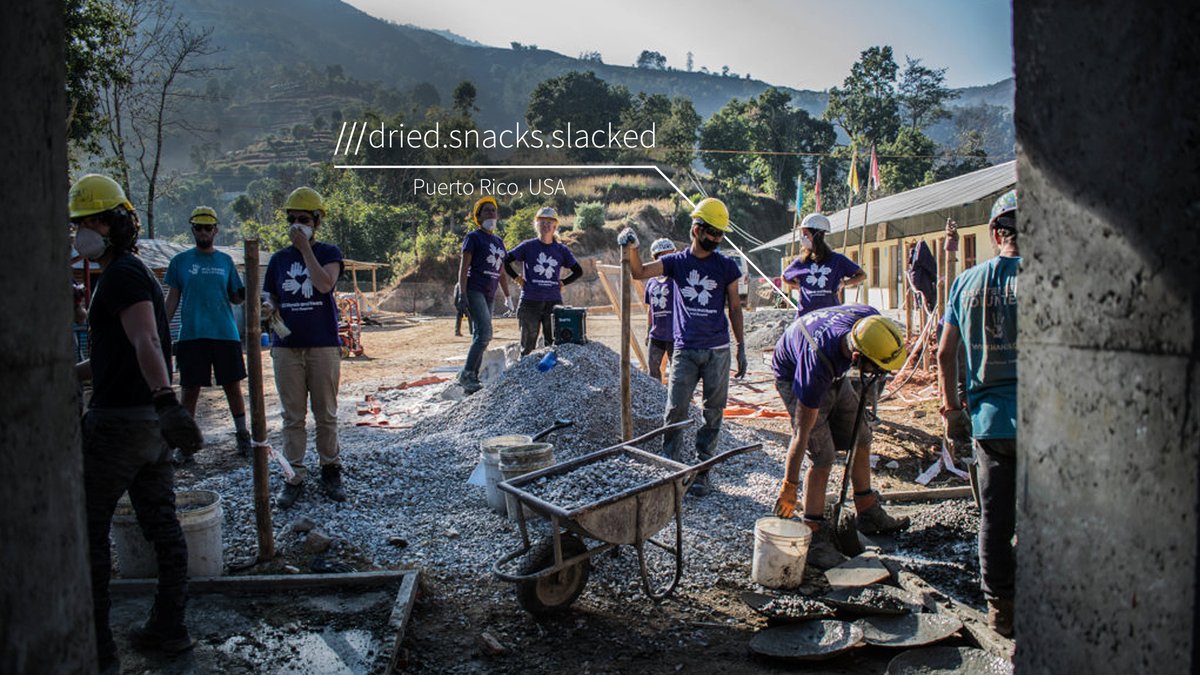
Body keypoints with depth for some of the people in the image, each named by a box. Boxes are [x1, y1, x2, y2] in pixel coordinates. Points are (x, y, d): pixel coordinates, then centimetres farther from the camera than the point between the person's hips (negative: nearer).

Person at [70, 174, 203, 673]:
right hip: (152, 422, 10)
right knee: (161, 524, 13)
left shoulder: (121, 274, -13)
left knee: (88, 532, 0)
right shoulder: (134, 272, 19)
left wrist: (166, 400, -41)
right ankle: (169, 628, 23)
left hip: (119, 421, -10)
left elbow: (146, 342, -30)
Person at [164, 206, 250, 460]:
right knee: (190, 389, 4)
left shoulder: (225, 261, 9)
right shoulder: (180, 261, 6)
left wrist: (247, 291, -11)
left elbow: (235, 297, 11)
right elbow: (173, 298, 8)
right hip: (191, 335, -1)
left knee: (233, 386, 5)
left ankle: (243, 436, 18)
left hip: (225, 334, 1)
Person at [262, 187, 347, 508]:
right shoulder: (279, 259, 12)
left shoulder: (329, 253, 3)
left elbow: (324, 283, -17)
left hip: (324, 346, -2)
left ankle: (331, 470, 18)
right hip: (286, 347, 3)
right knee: (292, 416, 5)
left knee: (326, 414, 6)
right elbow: (269, 299, 18)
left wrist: (305, 247, -12)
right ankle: (294, 476, 12)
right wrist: (268, 308, -5)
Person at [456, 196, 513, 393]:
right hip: (474, 291, -7)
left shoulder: (498, 241, 20)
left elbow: (501, 272, 26)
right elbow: (464, 266, -8)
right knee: (485, 333, -19)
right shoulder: (473, 237, -1)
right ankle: (466, 374, -13)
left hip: (489, 295, 7)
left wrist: (507, 297, 25)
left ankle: (472, 379, 9)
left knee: (481, 337, 5)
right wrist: (462, 294, -17)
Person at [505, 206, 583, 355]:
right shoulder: (528, 246, 1)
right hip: (530, 302, -2)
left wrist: (562, 282, 7)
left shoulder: (561, 250, 7)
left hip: (554, 302, 2)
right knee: (528, 345, 5)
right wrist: (517, 278, 0)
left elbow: (578, 271, 16)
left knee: (553, 344, 5)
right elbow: (505, 261, 3)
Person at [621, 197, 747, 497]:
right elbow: (639, 272, -7)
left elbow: (734, 308, 9)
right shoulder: (677, 262, 3)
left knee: (713, 413, 5)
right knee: (674, 411, -5)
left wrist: (741, 347, 7)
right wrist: (632, 247, -26)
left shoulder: (726, 266, 4)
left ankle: (702, 470, 16)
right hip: (685, 350, 0)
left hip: (718, 351, 1)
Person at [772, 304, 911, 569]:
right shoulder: (817, 365, -43)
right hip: (794, 376, -7)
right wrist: (788, 487, -25)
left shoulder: (870, 317, -30)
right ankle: (814, 538, -4)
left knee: (861, 439, 11)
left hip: (834, 373, 7)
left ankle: (868, 513, 28)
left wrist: (872, 378, -6)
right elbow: (801, 435, -33)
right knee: (822, 457, -14)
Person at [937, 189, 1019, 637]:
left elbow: (945, 352, 8)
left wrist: (951, 407, 16)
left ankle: (1000, 607, 23)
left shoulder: (967, 282, 5)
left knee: (994, 518, 12)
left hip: (988, 418, 4)